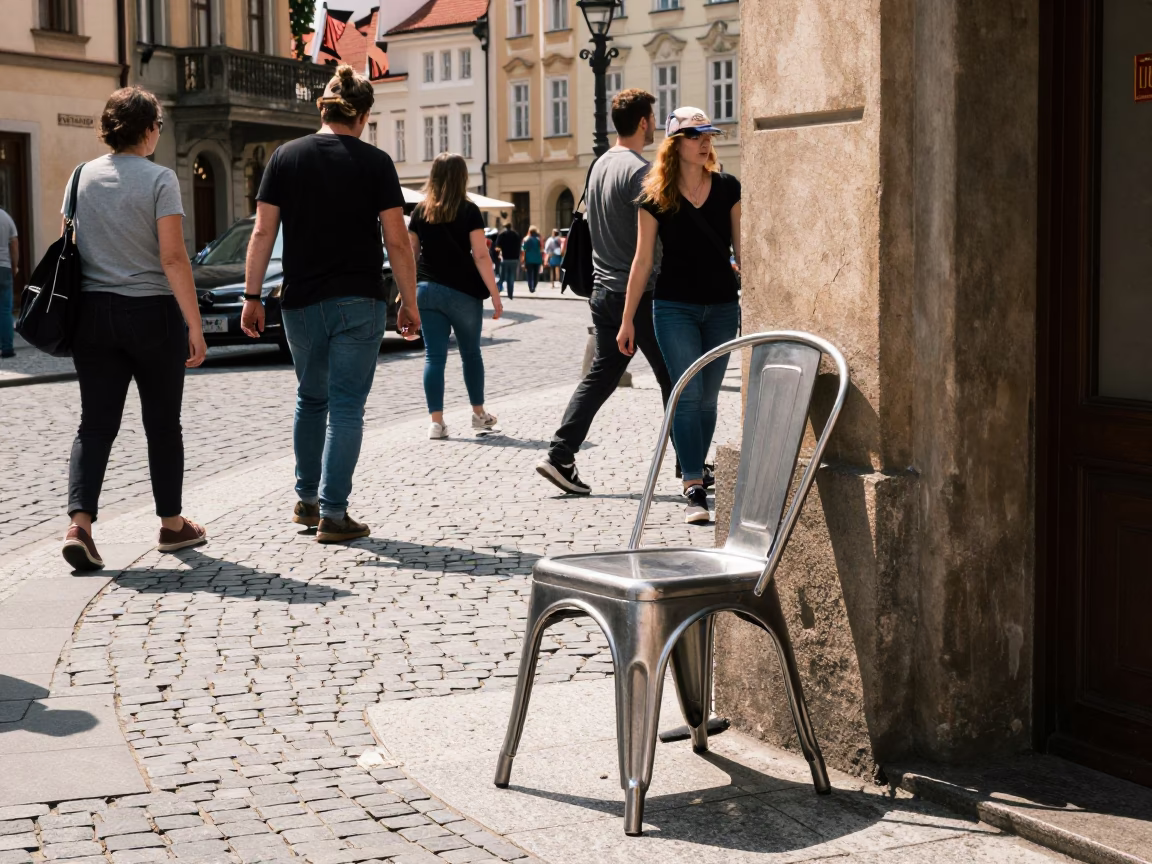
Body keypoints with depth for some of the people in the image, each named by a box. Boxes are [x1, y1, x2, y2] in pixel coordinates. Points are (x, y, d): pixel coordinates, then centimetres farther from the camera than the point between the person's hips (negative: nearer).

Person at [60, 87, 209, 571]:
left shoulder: (82, 178, 6)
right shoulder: (159, 179, -9)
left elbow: (68, 249, 10)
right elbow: (173, 258, -15)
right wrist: (194, 326, -12)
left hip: (92, 313, 4)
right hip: (152, 313, -4)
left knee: (96, 423, 4)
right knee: (162, 423, 10)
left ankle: (79, 524, -12)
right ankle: (172, 526, 21)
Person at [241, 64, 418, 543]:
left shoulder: (285, 157, 3)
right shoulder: (375, 162, -3)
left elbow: (263, 232, 0)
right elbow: (397, 240, -6)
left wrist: (252, 296, 4)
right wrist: (409, 304, 1)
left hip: (302, 302, 3)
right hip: (359, 303, -3)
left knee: (311, 399, 20)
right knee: (346, 406, 1)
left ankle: (307, 500, 27)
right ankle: (333, 514, -1)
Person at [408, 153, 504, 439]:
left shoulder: (421, 211, 5)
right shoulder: (468, 211, -6)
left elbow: (410, 253, 8)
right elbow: (481, 256, -10)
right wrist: (494, 293, -8)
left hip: (427, 290, 2)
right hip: (462, 292, -2)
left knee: (434, 356, 3)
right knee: (471, 353, 14)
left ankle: (436, 422, -2)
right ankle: (479, 413, 26)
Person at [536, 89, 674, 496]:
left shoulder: (600, 165, 13)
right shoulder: (638, 170, -15)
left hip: (604, 290, 8)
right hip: (639, 293, -8)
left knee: (601, 374, 9)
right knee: (672, 377, 3)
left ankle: (559, 455, 1)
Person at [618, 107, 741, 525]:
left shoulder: (727, 187, 3)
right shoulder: (655, 197, -3)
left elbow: (741, 247, 7)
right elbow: (643, 260, 1)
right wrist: (628, 319, 1)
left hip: (722, 306, 3)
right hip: (674, 307, -3)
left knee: (707, 399, 8)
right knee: (688, 395, -11)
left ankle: (695, 477, 19)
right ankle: (694, 490, -13)